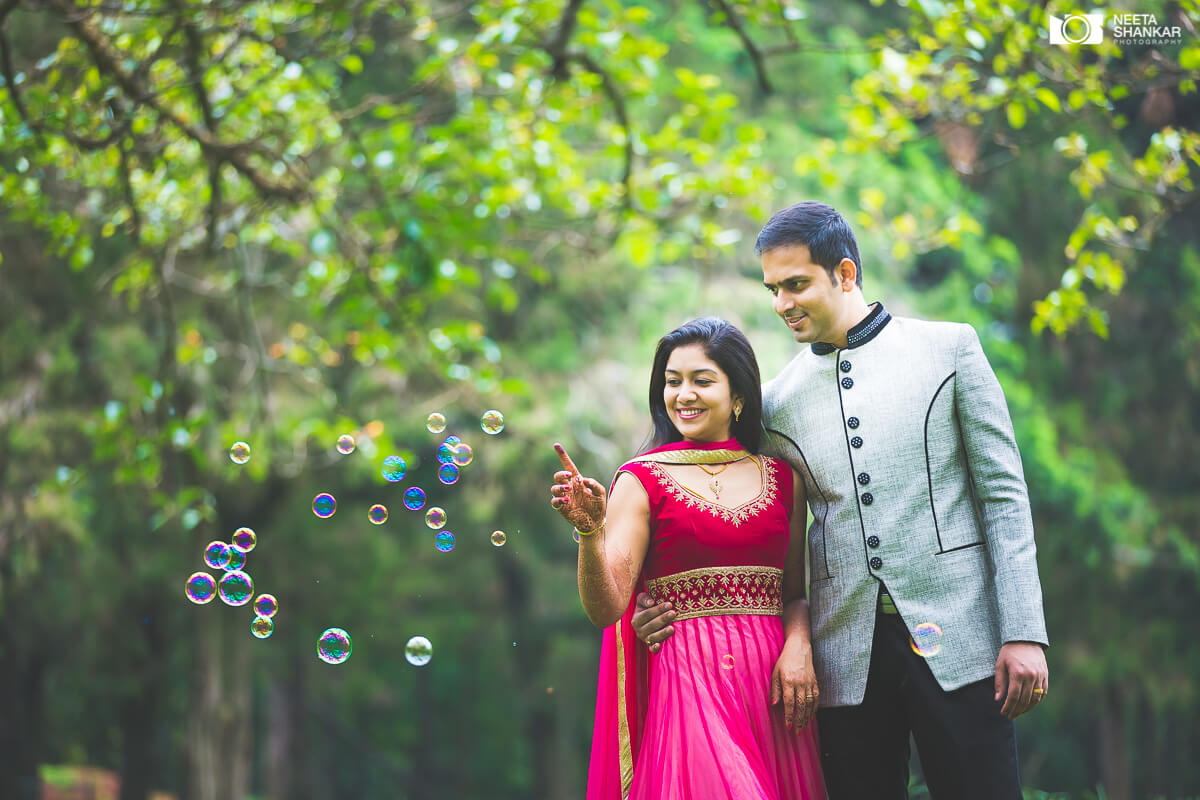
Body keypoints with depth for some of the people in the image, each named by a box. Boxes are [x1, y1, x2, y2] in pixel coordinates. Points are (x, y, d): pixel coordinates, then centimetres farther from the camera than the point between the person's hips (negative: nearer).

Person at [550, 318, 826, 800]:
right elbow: (606, 609, -7)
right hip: (686, 685, -3)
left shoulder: (782, 478, 11)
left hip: (772, 686, 3)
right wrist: (589, 533, -23)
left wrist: (798, 645, -5)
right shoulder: (641, 481, 2)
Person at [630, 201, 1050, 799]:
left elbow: (1004, 495, 3)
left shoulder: (949, 348, 6)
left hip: (954, 639, -2)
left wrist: (1023, 632, -5)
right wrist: (669, 604, -2)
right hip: (848, 656, 3)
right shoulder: (777, 401, 13)